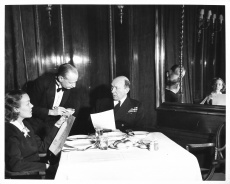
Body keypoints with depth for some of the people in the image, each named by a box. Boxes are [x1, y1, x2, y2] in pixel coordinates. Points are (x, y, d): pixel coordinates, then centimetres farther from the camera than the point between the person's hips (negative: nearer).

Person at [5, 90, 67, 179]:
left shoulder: (25, 124, 10)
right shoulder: (10, 132, -18)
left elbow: (42, 147, 10)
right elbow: (16, 164, -23)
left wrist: (57, 125, 8)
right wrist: (45, 166, -17)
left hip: (36, 168, 8)